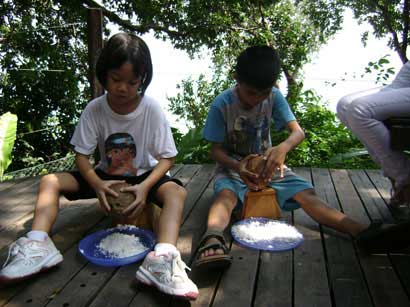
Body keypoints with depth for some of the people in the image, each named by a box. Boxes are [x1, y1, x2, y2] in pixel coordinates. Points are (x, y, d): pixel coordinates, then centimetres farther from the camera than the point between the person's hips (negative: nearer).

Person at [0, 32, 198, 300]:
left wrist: (145, 187, -32)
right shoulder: (95, 109, -12)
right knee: (50, 182, -16)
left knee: (177, 192, -35)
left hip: (144, 175, -2)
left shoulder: (152, 110, -18)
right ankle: (37, 244, -32)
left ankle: (162, 259, -54)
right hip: (107, 175, 3)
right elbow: (82, 155, -8)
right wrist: (97, 183, -28)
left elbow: (167, 157, -15)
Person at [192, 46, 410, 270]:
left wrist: (283, 148, -37)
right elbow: (216, 150, -13)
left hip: (267, 163, 3)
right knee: (225, 193, -37)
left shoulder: (274, 96, -7)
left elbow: (298, 131, -13)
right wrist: (237, 166, -34)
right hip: (233, 165, -2)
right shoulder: (222, 104, -16)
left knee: (306, 194, -19)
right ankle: (212, 239, -64)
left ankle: (363, 232, -33)